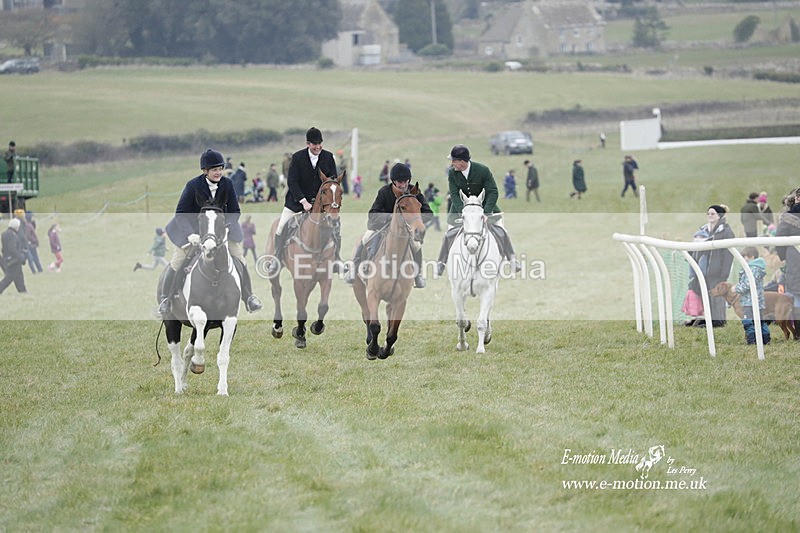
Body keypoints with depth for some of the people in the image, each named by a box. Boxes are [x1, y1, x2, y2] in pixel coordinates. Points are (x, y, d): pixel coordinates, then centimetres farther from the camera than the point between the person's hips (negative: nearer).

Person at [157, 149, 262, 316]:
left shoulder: (227, 184, -16)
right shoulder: (193, 185, -23)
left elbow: (234, 211, -6)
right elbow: (180, 213, -20)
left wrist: (226, 227, -24)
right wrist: (190, 234, -33)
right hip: (193, 225, -2)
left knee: (239, 256, -3)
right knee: (178, 260, -9)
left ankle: (249, 297, 11)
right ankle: (165, 298, 10)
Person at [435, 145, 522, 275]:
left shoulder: (483, 170, -24)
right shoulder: (452, 173, -17)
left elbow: (493, 192, -23)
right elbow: (454, 194, -18)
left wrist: (485, 213, -35)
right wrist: (463, 211, -35)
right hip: (460, 207, 1)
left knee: (499, 230, -8)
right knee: (450, 234, -4)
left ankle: (513, 259, 5)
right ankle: (441, 263, 10)